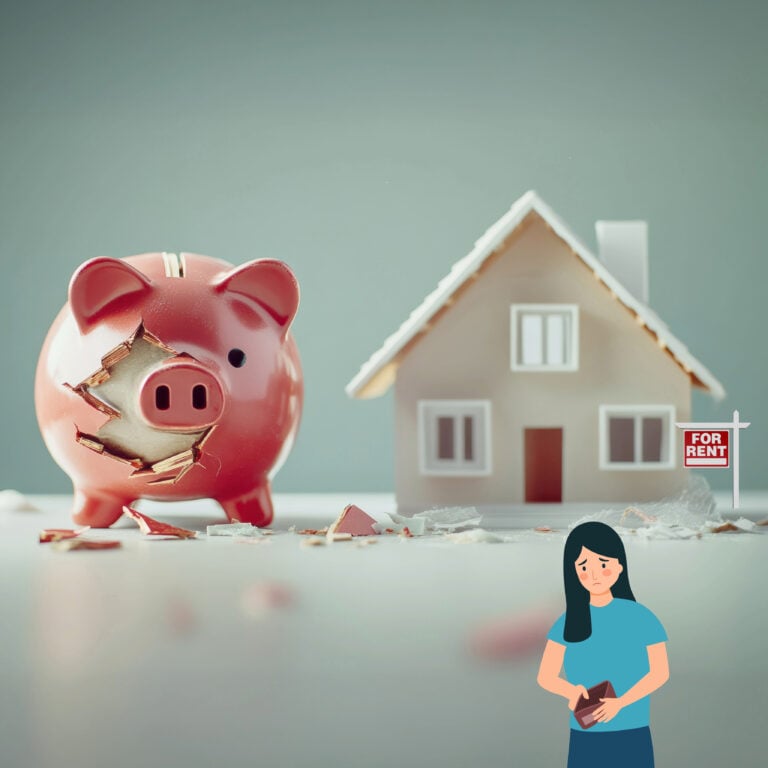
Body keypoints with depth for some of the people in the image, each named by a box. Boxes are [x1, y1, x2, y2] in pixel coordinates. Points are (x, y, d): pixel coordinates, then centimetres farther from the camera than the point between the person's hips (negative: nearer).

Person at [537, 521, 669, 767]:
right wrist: (573, 691, -24)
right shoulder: (570, 620, 0)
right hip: (584, 739, 2)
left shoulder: (640, 617, -6)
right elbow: (545, 677, -1)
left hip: (632, 737, -2)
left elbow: (660, 672, -7)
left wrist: (620, 702, -22)